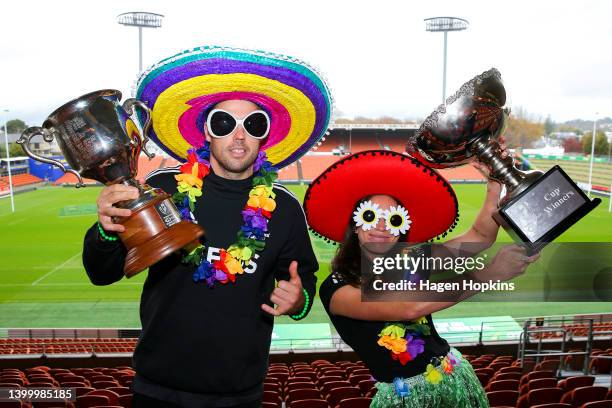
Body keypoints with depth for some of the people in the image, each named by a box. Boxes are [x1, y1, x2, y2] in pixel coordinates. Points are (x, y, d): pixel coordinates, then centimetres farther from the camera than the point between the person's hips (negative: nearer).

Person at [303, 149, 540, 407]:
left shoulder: (414, 260, -4)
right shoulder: (335, 288, -17)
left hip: (454, 376, 4)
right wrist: (487, 274, -32)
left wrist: (495, 182, -15)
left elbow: (481, 236, -4)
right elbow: (409, 308, -31)